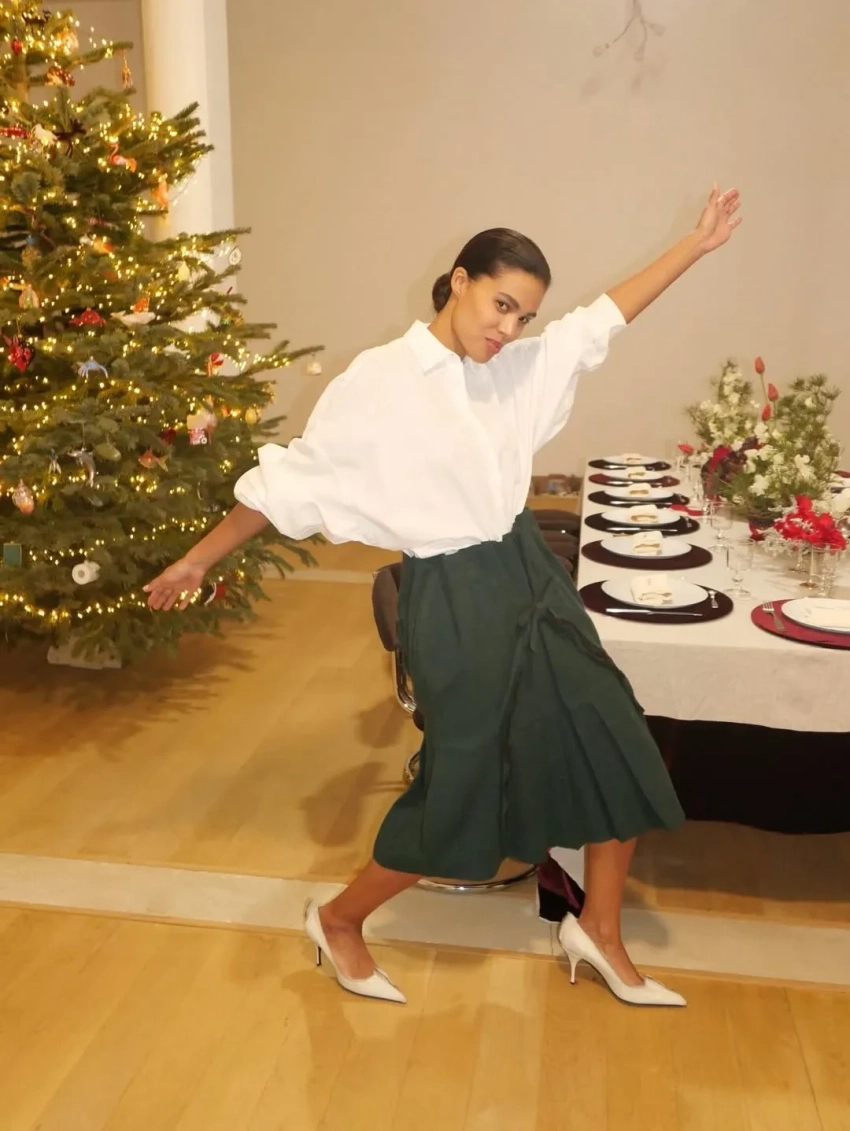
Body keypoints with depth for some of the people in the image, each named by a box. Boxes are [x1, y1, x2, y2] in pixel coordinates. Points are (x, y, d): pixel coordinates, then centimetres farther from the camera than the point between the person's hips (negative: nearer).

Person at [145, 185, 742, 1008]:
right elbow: (287, 481, -7)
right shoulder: (377, 383, -13)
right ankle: (338, 921, 29)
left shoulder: (518, 368, 5)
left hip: (529, 574, 8)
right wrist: (198, 561, -1)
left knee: (617, 748, 10)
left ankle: (597, 930, 30)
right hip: (453, 599, -7)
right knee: (460, 787, 3)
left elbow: (600, 321, 17)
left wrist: (697, 244, 17)